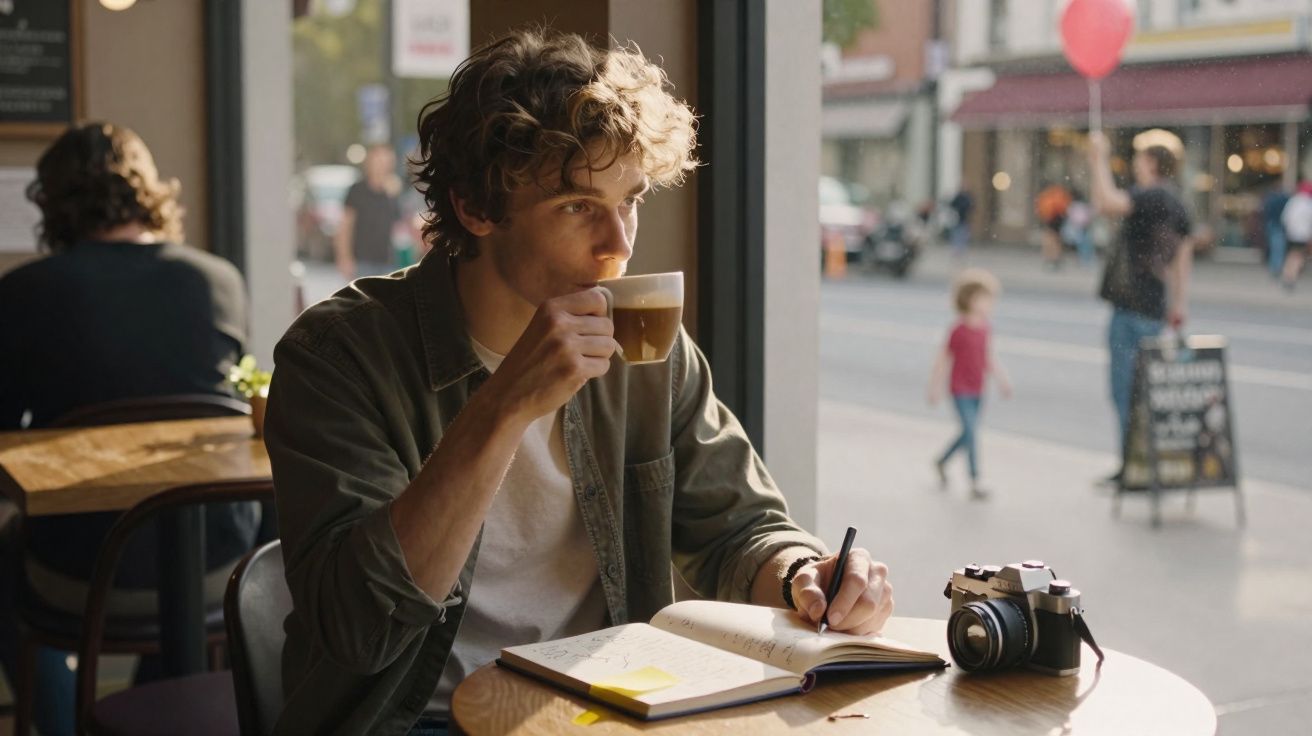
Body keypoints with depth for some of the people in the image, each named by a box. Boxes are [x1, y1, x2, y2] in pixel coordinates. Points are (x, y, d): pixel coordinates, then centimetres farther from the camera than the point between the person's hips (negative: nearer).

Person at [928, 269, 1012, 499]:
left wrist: (1002, 380, 11)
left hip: (977, 391, 7)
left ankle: (942, 462, 38)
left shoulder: (984, 329, 4)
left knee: (968, 433, 15)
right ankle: (975, 484, -5)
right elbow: (942, 359, -9)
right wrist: (935, 388, -6)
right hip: (960, 391, -7)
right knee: (971, 433, -10)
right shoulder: (958, 331, -16)